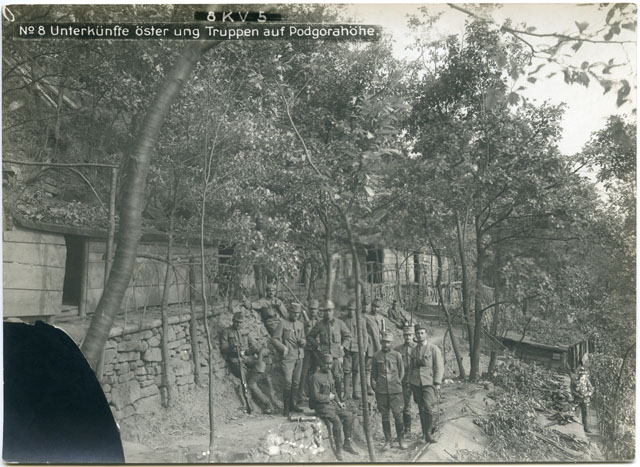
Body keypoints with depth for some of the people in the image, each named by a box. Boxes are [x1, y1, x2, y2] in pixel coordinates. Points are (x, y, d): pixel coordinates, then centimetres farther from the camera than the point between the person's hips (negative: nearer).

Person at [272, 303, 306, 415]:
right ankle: (286, 406, 0)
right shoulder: (283, 323, -4)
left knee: (296, 381, 8)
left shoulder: (300, 325, 13)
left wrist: (303, 341, -4)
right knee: (288, 381, -11)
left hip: (299, 356, 5)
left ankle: (293, 404, 20)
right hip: (288, 357, -5)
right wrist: (283, 347, -18)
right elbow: (274, 339, -5)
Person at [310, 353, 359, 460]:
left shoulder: (329, 374, 12)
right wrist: (328, 397, -11)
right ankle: (338, 449, -15)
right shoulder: (316, 377, -16)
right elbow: (315, 396, -21)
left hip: (332, 403, 9)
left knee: (349, 415, -4)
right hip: (321, 406, -9)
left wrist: (338, 402, 9)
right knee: (336, 420, -27)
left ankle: (347, 443, 6)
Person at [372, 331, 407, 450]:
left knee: (398, 415, -1)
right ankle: (387, 441, 17)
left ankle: (401, 441, 13)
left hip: (395, 391, -1)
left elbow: (401, 372, 9)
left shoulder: (397, 355, 2)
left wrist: (397, 383, 3)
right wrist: (374, 386, 5)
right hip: (381, 391, 1)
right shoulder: (376, 356, 5)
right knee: (385, 416, 7)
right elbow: (373, 373, 12)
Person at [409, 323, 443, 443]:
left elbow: (439, 367, -3)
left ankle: (428, 434, -5)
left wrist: (437, 383, -10)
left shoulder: (434, 348, -2)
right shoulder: (413, 350, 11)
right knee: (421, 409, 8)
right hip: (416, 383, 4)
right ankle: (423, 433, 19)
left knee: (428, 408, -15)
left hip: (429, 383, -4)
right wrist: (410, 382, 14)